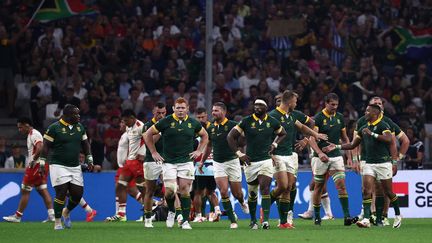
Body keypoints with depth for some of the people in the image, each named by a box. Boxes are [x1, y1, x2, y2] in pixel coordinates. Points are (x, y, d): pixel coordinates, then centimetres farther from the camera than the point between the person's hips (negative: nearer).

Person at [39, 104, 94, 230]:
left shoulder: (80, 127, 11)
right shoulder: (54, 128, -8)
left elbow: (85, 144, 19)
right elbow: (46, 145, -7)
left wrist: (89, 158, 11)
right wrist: (42, 162, -12)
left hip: (75, 167, 6)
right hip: (58, 166, -6)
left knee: (77, 193, 1)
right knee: (61, 192, -12)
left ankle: (66, 212, 30)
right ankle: (57, 223, -2)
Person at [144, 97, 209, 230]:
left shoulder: (193, 123, 5)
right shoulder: (166, 122, -4)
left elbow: (205, 135, 22)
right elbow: (148, 134, 5)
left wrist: (199, 151, 10)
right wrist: (154, 152, 2)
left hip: (186, 161, 1)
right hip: (168, 162, -1)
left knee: (185, 190, -5)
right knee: (170, 190, -10)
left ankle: (185, 221, 0)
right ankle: (171, 211, 20)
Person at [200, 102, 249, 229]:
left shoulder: (232, 125, -9)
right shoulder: (211, 128, 6)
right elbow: (209, 145, 20)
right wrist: (202, 161, 22)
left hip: (232, 161, -3)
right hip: (218, 163, 3)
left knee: (237, 193, 4)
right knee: (223, 192, -11)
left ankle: (242, 202, 42)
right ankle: (233, 220, -4)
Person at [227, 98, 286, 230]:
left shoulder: (272, 122, 3)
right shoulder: (246, 121, -4)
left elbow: (282, 134, 23)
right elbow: (231, 137, 0)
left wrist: (274, 145, 7)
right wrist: (239, 154, -5)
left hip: (266, 160, 0)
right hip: (250, 162, 0)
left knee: (265, 188, -16)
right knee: (252, 193, 8)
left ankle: (265, 220, -20)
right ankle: (253, 220, 25)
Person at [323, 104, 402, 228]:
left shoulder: (383, 125, -7)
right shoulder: (363, 128, 14)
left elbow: (389, 139, -25)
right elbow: (352, 145, 20)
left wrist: (372, 134, -28)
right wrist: (336, 147, 12)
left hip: (383, 163, -6)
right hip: (369, 164, 6)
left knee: (388, 192, 3)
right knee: (366, 190, -10)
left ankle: (398, 216, 23)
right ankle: (366, 219, -15)